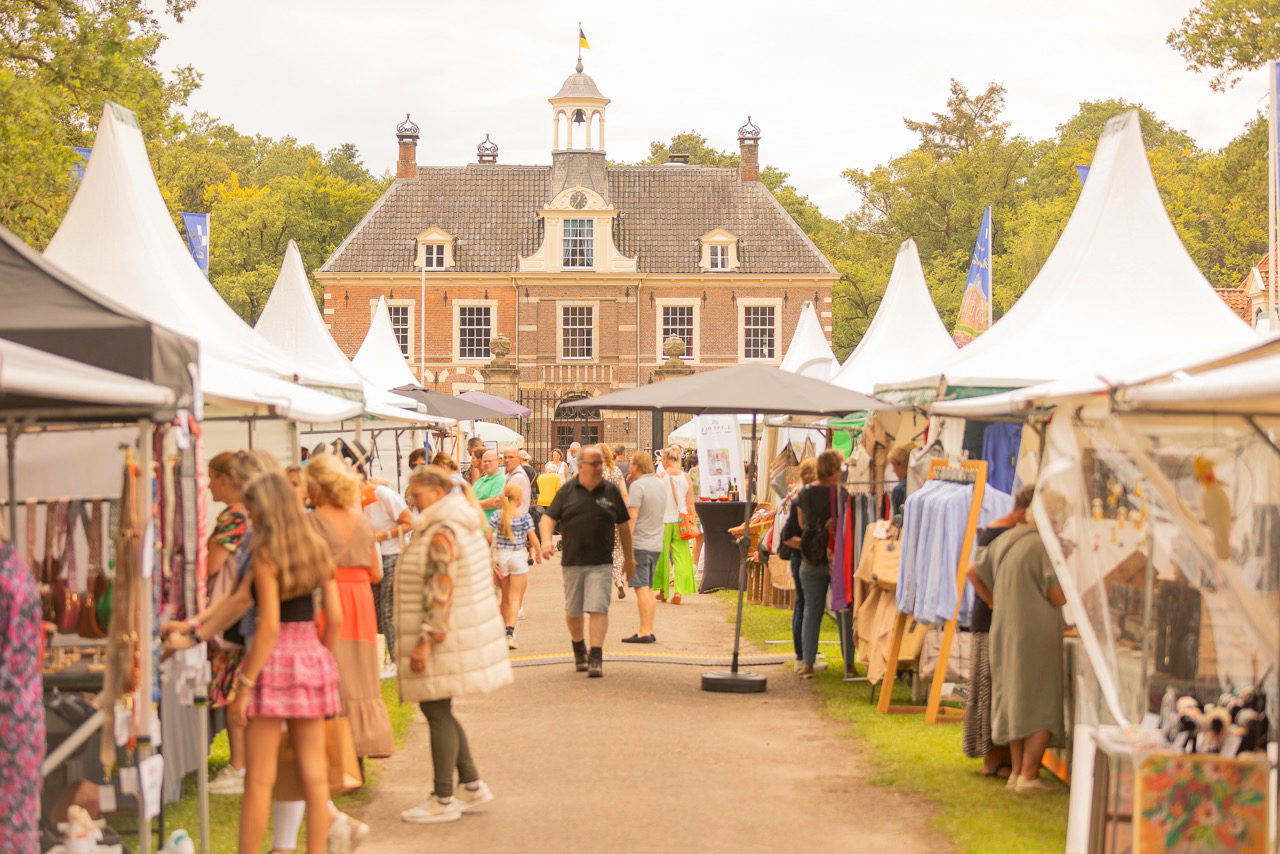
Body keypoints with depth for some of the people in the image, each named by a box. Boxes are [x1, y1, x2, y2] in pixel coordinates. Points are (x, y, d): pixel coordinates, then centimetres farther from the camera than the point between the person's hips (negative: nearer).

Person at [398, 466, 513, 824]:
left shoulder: (442, 533, -18)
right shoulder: (468, 527, 14)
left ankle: (444, 800, 2)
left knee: (437, 711, -4)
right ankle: (471, 784, 18)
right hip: (466, 630, 10)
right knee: (438, 711, 16)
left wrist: (425, 641, -23)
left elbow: (440, 593, -23)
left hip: (443, 636, -10)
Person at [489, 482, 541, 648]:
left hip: (502, 555, 3)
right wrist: (538, 552, 10)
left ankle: (505, 632, 24)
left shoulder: (497, 515, -2)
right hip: (519, 556, -3)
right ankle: (510, 633, -18)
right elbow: (533, 538, -7)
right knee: (515, 597, -2)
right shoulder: (524, 516, -8)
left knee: (505, 597, 17)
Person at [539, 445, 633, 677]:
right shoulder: (567, 491, 4)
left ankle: (596, 658, -12)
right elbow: (549, 517, 1)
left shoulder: (611, 491, 5)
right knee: (573, 612, 10)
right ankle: (579, 648, 34)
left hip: (601, 564, -1)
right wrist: (546, 540, -19)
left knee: (598, 608, -12)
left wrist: (629, 558, 15)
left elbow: (623, 525, 12)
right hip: (572, 562, 1)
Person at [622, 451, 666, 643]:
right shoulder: (661, 485, 13)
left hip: (640, 543, -8)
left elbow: (632, 517, -18)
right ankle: (650, 631, 13)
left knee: (641, 588, -8)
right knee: (649, 588, 13)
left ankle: (644, 632, -11)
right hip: (657, 544, 8)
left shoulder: (637, 486, -13)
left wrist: (627, 546, -18)